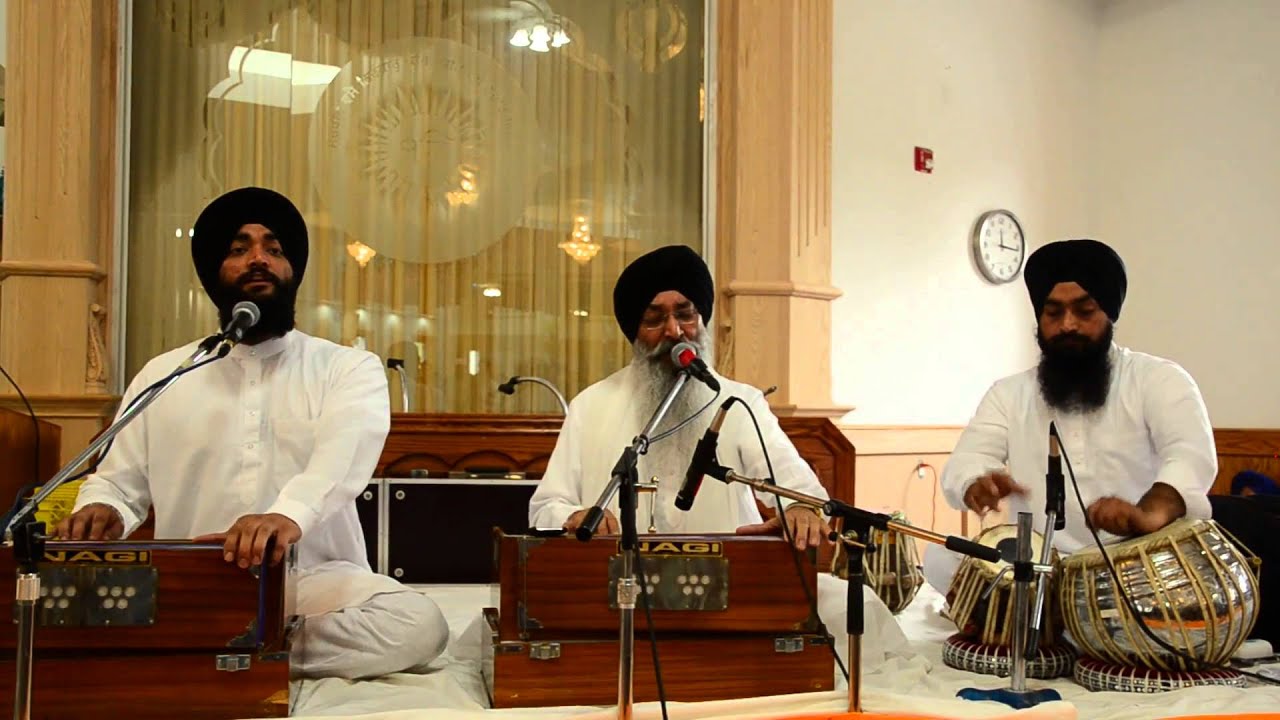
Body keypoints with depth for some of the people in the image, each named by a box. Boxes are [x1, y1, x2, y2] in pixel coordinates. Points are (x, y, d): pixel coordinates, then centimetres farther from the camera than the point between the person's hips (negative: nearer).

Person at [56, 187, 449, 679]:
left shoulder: (349, 369, 4)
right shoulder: (163, 375, 15)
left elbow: (342, 455, -17)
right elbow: (118, 483, 15)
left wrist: (289, 512, -40)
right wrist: (101, 510, -12)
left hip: (313, 581, 0)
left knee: (418, 624, -31)